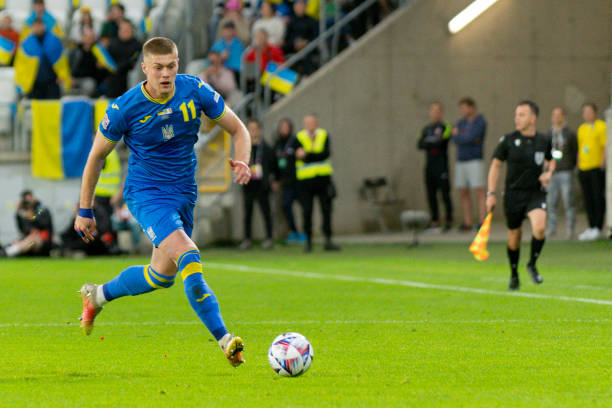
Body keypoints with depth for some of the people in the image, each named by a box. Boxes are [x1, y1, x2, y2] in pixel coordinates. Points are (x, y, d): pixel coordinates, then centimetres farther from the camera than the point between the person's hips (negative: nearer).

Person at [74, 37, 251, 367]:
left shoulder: (196, 91, -8)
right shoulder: (124, 109, -15)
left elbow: (238, 129, 3)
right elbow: (97, 155, -1)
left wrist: (242, 162, -18)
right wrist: (84, 210, 2)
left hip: (184, 192, 5)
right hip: (145, 192, -5)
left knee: (162, 275, 15)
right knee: (187, 256, -27)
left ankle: (97, 295, 41)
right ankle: (224, 340, -30)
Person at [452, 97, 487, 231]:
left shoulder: (480, 122, -6)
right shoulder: (461, 122, 14)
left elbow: (471, 137, -18)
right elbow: (455, 139, 1)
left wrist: (459, 135, -2)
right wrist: (468, 139, -15)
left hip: (475, 161, -7)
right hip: (461, 161, 7)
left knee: (480, 192, -9)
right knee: (463, 193, 6)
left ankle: (482, 223, -13)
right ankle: (467, 223, 9)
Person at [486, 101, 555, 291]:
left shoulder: (544, 141, 2)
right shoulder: (508, 140, -4)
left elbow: (550, 160, 22)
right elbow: (496, 165, 2)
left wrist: (549, 172, -1)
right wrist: (491, 193, -4)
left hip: (536, 193, 0)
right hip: (514, 194, 0)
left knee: (539, 228, -24)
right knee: (514, 237, 6)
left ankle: (532, 264, 2)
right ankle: (514, 275, 29)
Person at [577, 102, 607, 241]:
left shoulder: (601, 126, -2)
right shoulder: (581, 129, 18)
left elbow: (606, 147, -7)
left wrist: (602, 164, -14)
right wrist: (578, 165, 14)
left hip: (597, 168, -6)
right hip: (584, 168, 6)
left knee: (598, 197, -7)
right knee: (588, 199, 7)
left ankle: (598, 228, -5)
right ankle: (591, 227, 12)